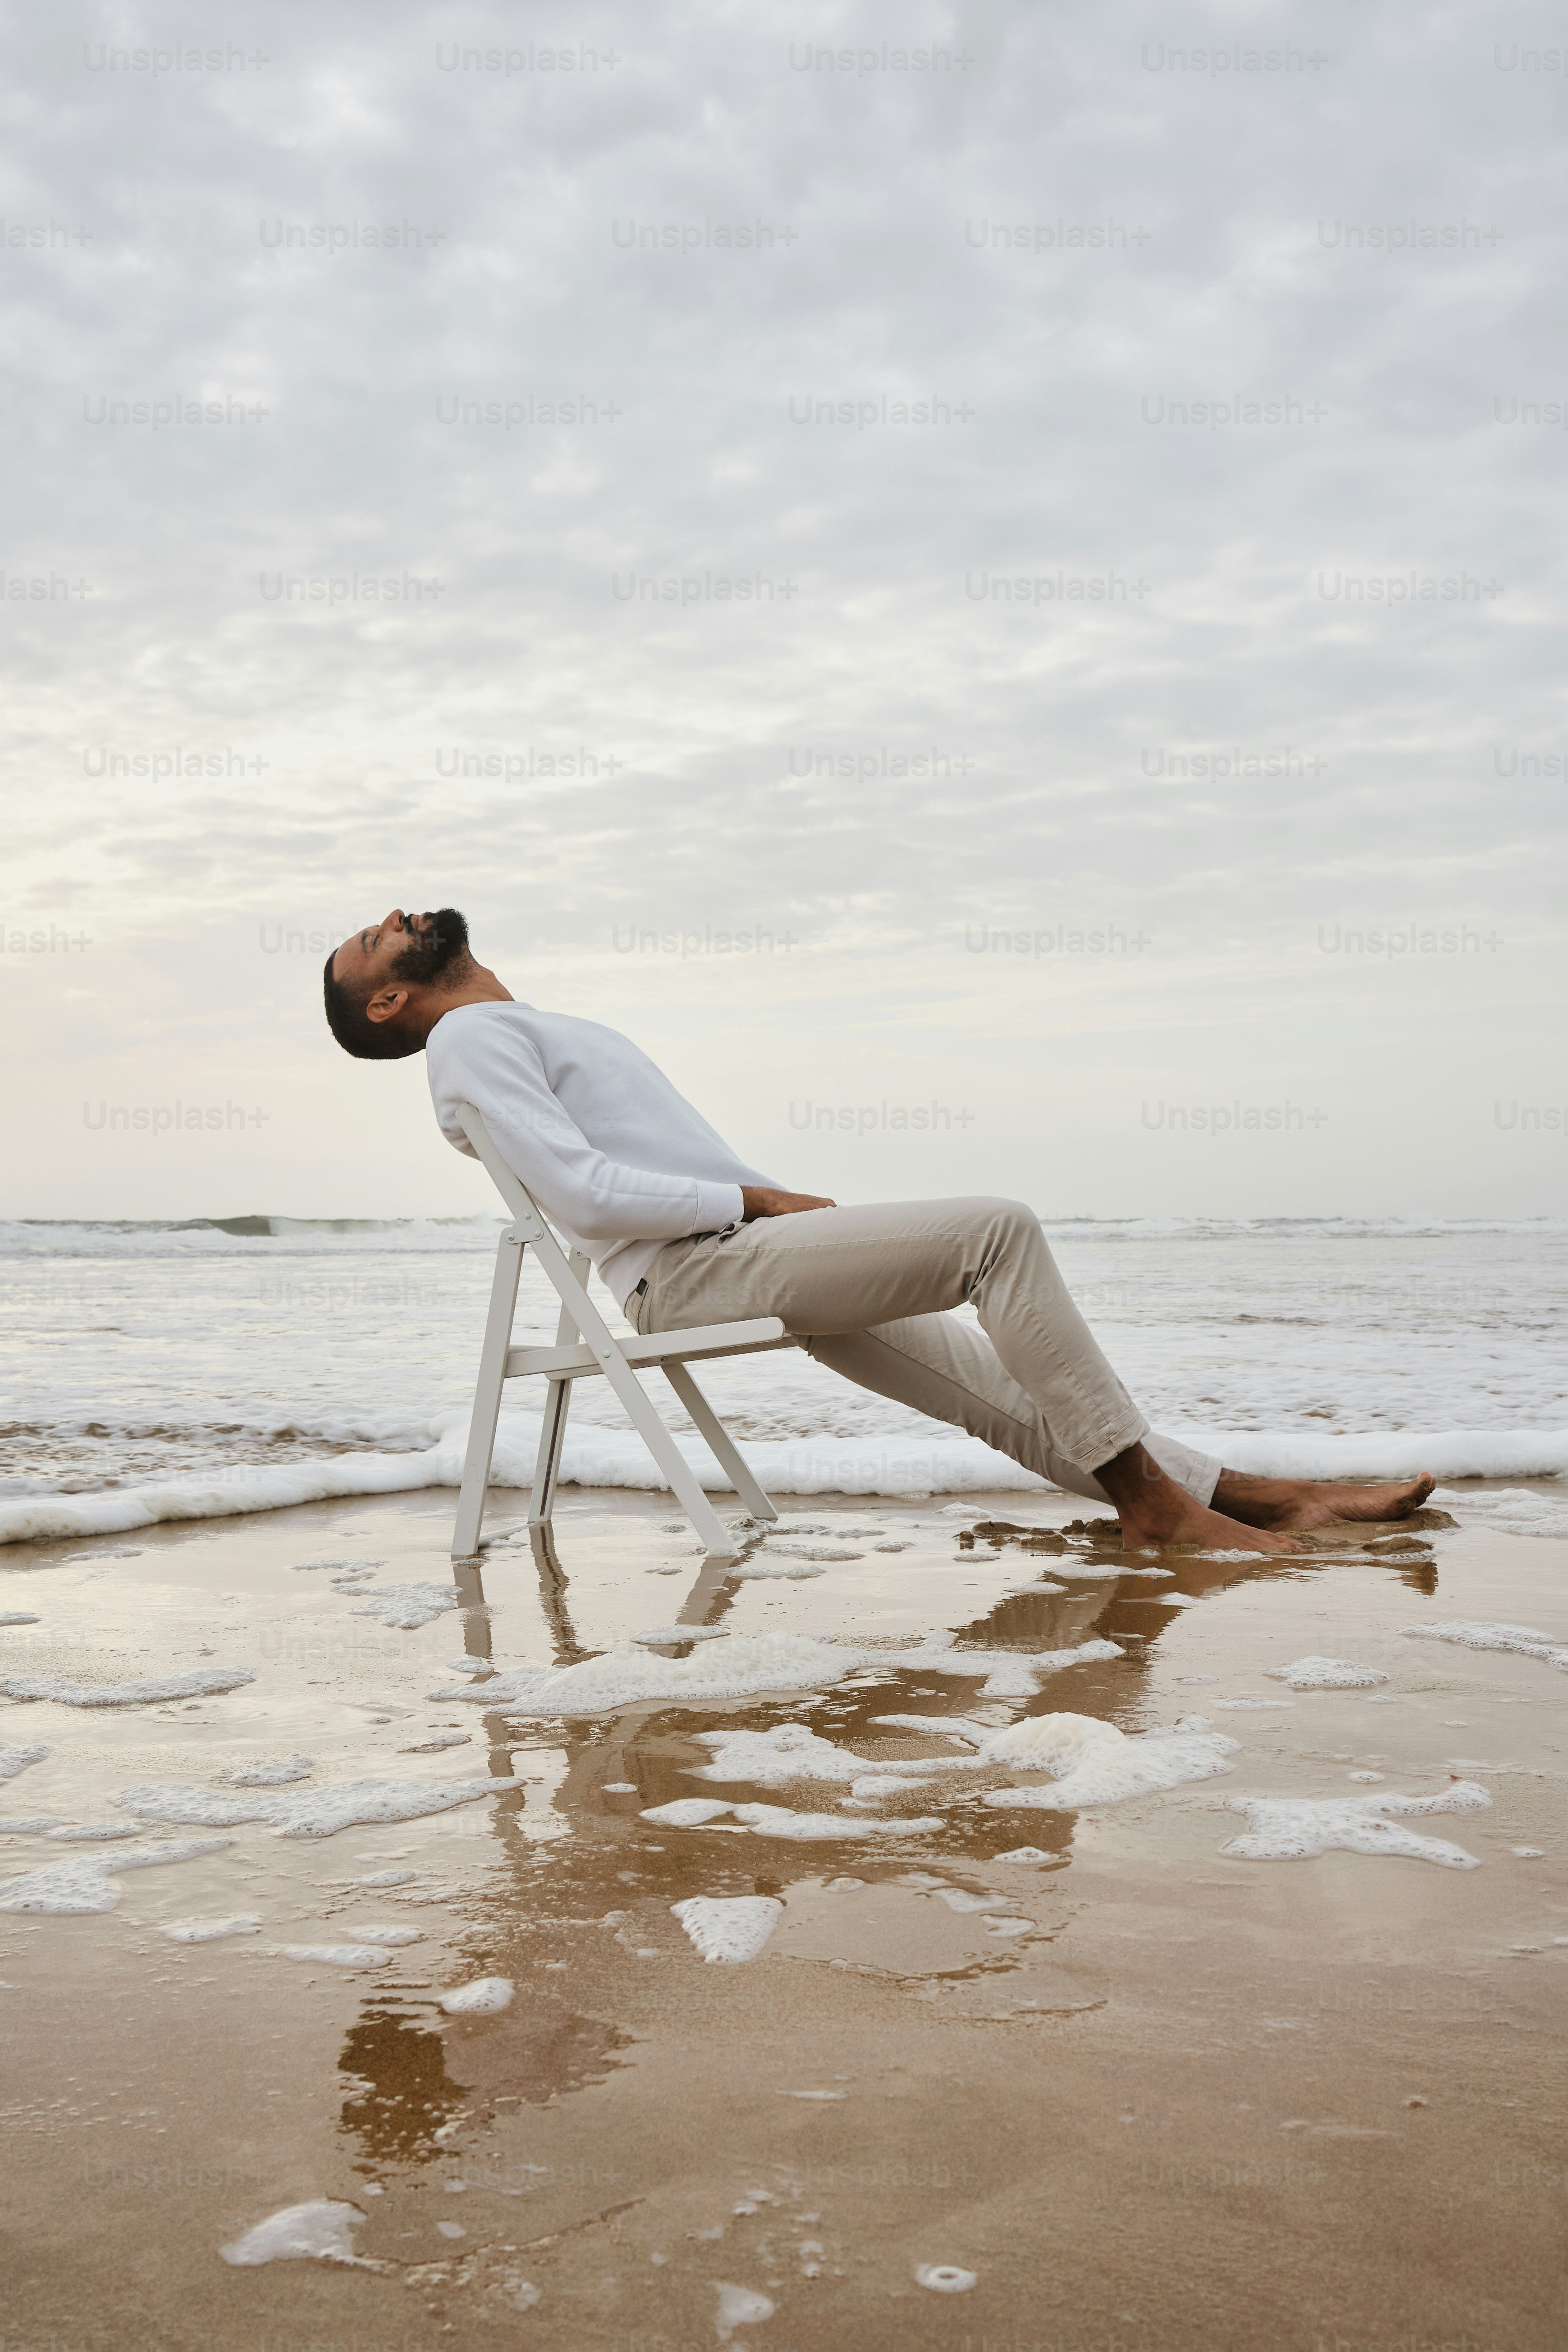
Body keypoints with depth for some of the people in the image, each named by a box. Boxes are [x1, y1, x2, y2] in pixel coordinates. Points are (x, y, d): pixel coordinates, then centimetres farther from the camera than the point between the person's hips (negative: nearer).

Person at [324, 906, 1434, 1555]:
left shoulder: (547, 1031, 29)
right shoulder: (470, 1039, -2)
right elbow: (587, 1193, -16)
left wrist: (794, 1204, 11)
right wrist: (760, 1199, -12)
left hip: (742, 1247, 9)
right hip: (693, 1274, -9)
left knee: (1011, 1391, 4)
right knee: (1001, 1227, -19)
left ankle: (1258, 1498, 6)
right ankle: (1147, 1494, -15)